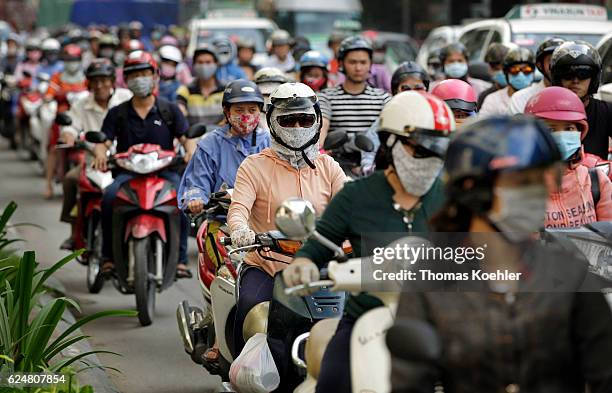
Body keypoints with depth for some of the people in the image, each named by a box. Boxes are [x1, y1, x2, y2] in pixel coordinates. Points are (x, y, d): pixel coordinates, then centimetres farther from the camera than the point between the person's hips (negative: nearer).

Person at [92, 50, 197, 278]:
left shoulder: (169, 110, 14)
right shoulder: (117, 113, 14)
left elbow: (186, 137, 5)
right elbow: (103, 141, 6)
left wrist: (190, 150, -19)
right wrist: (101, 154, -18)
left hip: (164, 170, 0)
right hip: (128, 172, 0)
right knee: (109, 196, -32)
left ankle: (180, 259, -24)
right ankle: (108, 256, -22)